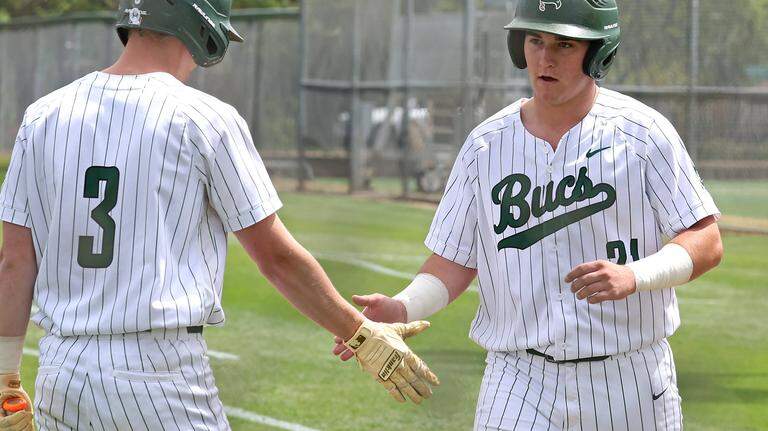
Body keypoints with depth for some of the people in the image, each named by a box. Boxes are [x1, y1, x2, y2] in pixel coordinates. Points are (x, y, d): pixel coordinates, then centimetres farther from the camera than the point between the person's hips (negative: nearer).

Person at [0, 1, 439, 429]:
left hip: (60, 374, 5)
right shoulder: (204, 118, -5)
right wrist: (362, 335, 8)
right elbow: (277, 257, -2)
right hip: (161, 377, -5)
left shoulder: (43, 116, 7)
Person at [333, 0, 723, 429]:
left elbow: (707, 241, -6)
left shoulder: (643, 132, -3)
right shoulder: (486, 144, 5)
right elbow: (454, 262, 6)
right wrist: (402, 308, -14)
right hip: (520, 386, 1)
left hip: (632, 383, -1)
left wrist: (634, 276, -24)